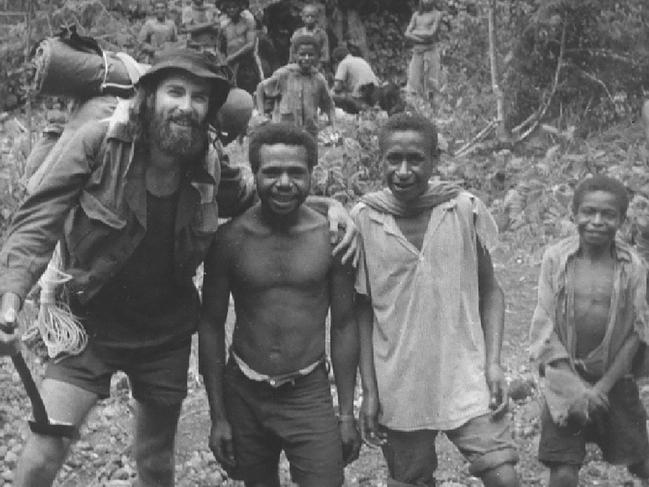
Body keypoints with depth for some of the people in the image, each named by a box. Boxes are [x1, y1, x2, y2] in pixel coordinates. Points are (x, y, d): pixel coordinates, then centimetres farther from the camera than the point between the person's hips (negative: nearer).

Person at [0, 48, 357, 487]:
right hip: (90, 324, -3)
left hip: (165, 335, 3)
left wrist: (329, 206, -8)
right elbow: (37, 222, -20)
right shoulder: (100, 144, -18)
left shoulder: (211, 171, -8)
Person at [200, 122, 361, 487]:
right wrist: (218, 417, 0)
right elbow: (211, 326, 1)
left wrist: (347, 414, 2)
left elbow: (344, 326, 2)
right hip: (244, 394, 1)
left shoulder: (332, 238, -6)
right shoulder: (230, 238, -6)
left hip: (309, 394, -1)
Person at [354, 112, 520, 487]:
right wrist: (369, 390, 0)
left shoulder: (466, 209, -5)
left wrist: (493, 363, -7)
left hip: (467, 380, 0)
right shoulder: (364, 220, -5)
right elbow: (363, 309, 1)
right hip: (398, 390, 1)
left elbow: (489, 291, 3)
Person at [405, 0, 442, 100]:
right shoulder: (416, 15, 13)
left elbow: (431, 34, -13)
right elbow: (407, 34, 3)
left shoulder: (437, 15, -1)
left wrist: (415, 32, -2)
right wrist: (422, 39, -12)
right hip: (417, 51, 4)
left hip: (431, 51, -4)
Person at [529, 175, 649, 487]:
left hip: (614, 380, 1)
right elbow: (545, 330, -7)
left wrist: (603, 387, -10)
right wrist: (575, 389, -12)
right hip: (566, 380, -1)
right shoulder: (556, 259, -7)